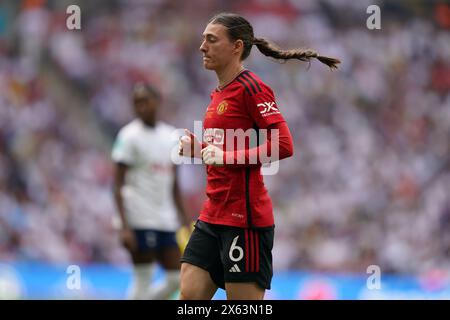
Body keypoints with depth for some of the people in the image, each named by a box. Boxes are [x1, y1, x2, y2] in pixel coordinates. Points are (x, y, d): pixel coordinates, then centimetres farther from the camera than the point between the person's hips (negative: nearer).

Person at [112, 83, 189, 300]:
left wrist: (183, 220, 16)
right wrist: (125, 226, -18)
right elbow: (118, 184, -10)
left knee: (176, 279, 4)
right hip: (141, 220, -7)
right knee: (143, 280, -6)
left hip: (166, 220, 7)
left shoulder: (170, 136, 12)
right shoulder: (130, 136, -6)